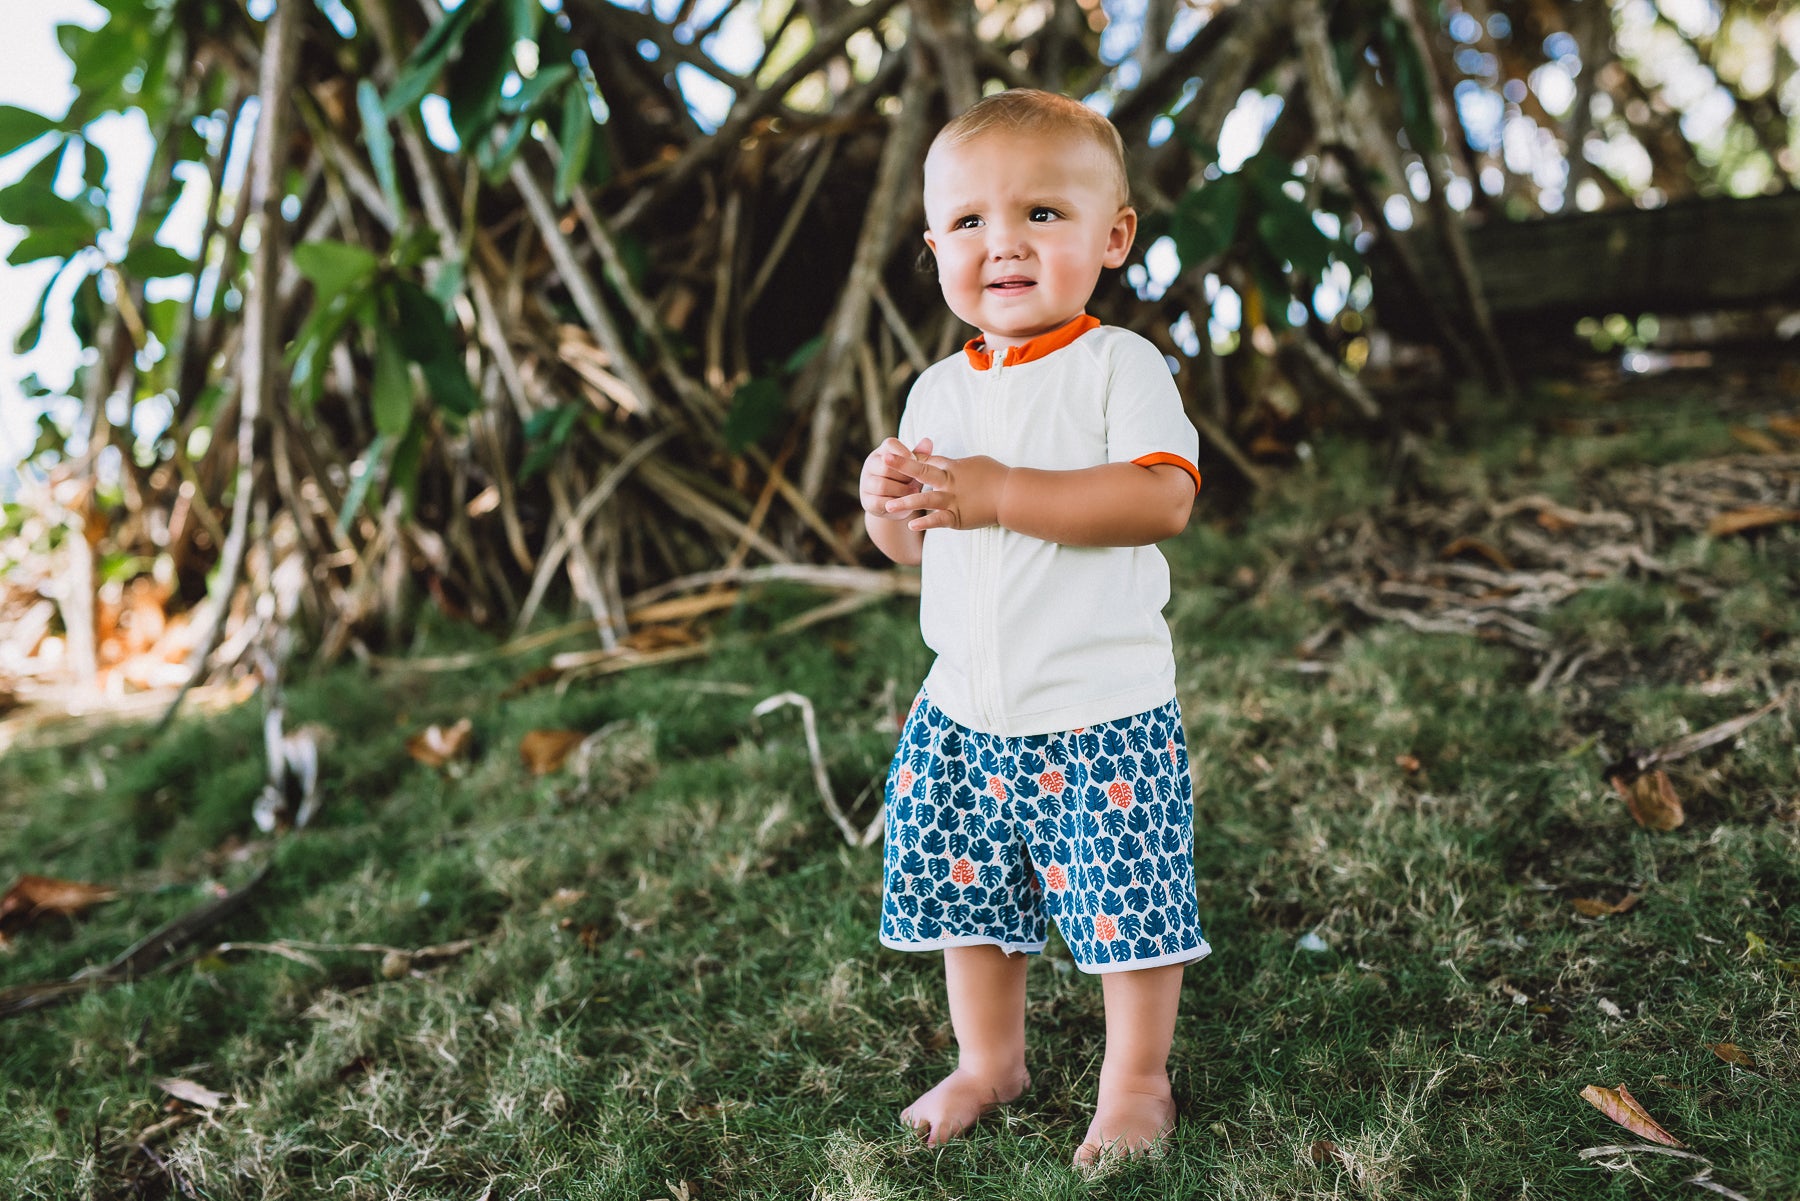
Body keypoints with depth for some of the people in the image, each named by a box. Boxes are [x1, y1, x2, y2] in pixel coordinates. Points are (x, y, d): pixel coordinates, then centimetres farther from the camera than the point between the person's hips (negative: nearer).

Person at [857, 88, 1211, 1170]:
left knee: (1125, 894, 5)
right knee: (969, 888, 16)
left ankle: (1137, 1082, 29)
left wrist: (1000, 493, -28)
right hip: (967, 711, 6)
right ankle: (990, 1061, 39)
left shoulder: (1119, 364, -10)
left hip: (1101, 706, -5)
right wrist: (891, 501, -11)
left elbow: (1163, 499, -25)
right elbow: (912, 548, 12)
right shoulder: (940, 390, 7)